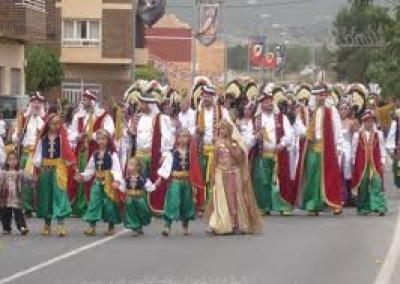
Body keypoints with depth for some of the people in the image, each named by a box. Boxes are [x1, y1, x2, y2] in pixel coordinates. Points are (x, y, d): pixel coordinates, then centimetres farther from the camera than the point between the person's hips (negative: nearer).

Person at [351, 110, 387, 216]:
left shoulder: (378, 134, 7)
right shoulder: (357, 135, 5)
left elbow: (382, 149, 8)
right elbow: (354, 150, 8)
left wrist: (382, 162, 4)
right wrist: (353, 163, 6)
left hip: (375, 164, -1)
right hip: (361, 164, 1)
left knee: (377, 185, -11)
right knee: (363, 186, 3)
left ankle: (379, 207, -16)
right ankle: (364, 208, 11)